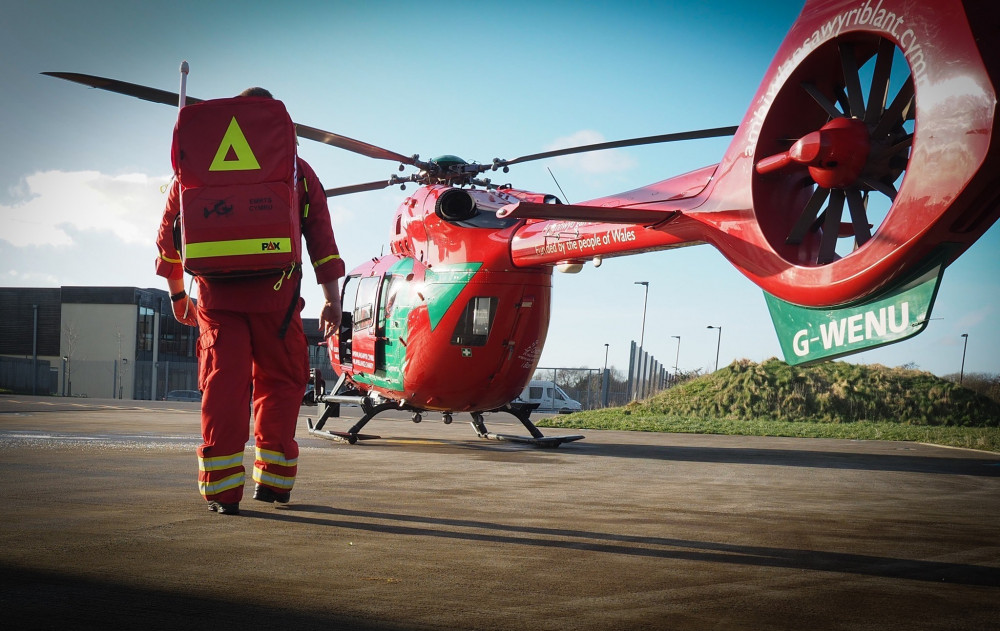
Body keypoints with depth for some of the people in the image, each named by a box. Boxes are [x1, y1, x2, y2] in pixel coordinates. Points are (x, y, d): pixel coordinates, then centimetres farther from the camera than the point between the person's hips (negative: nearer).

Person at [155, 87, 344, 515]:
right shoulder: (296, 169, 10)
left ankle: (221, 488, 0)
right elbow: (321, 235, 4)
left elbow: (169, 229, 15)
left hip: (216, 292, 1)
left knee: (223, 384, 3)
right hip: (273, 293, -1)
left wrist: (177, 291, 25)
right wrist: (332, 299, 5)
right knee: (279, 382, 11)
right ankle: (272, 480, 12)